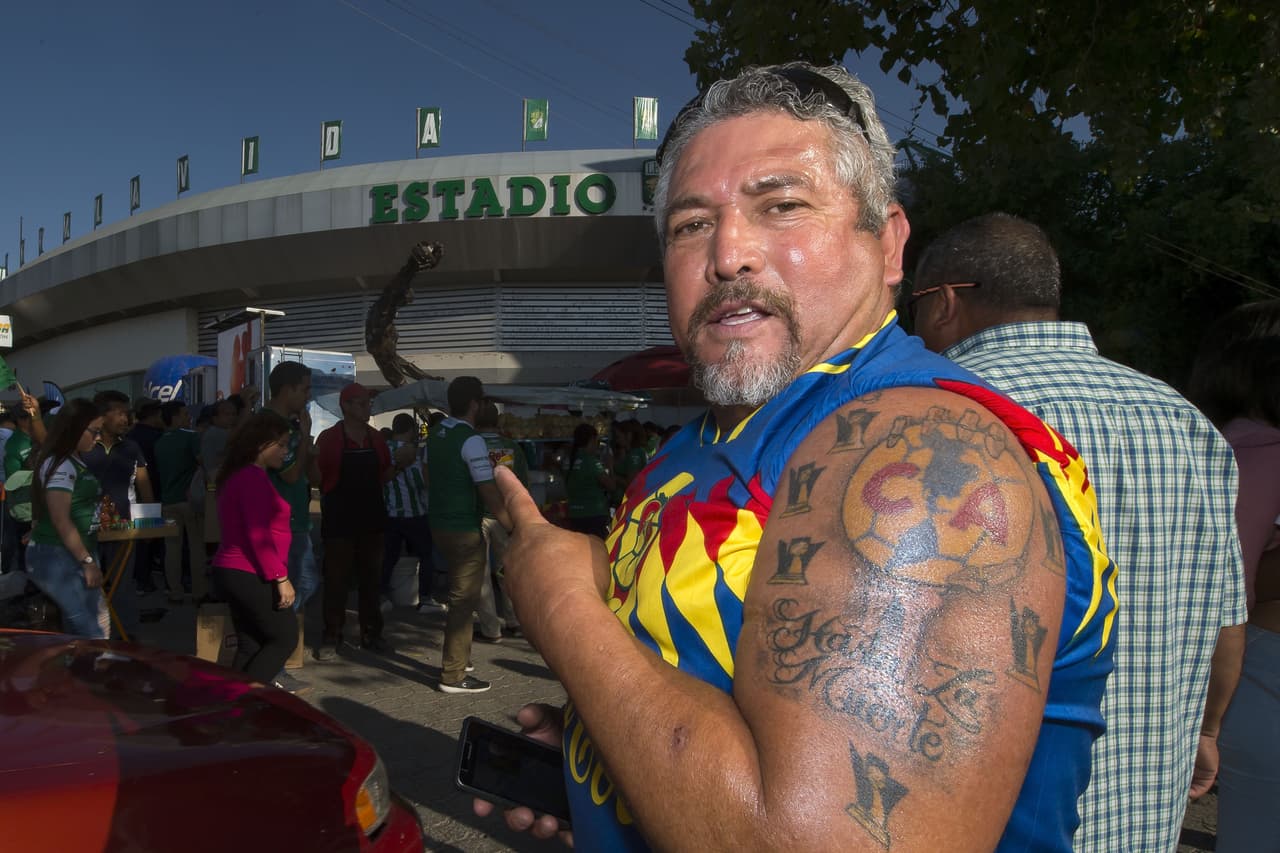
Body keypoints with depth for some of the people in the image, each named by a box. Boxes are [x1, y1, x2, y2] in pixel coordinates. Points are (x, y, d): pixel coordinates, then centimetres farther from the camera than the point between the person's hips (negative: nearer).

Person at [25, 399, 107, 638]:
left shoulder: (73, 461, 12)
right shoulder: (61, 465, -16)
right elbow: (61, 521, -20)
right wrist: (87, 561, -19)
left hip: (72, 555, 9)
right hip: (58, 557, -9)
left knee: (79, 631, 10)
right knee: (92, 633, -10)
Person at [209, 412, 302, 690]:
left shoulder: (237, 476, 17)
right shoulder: (253, 478, -16)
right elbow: (258, 536, -22)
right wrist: (280, 578, -20)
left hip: (233, 572, 10)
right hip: (251, 575, -10)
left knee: (250, 644, 11)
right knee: (285, 638, -1)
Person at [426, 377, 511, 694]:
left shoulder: (436, 434, 8)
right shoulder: (471, 440, -18)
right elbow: (488, 493, -21)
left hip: (440, 524, 9)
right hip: (464, 530, -9)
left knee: (459, 596, 22)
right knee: (464, 601, 0)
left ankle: (455, 659, 34)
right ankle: (454, 676, 7)